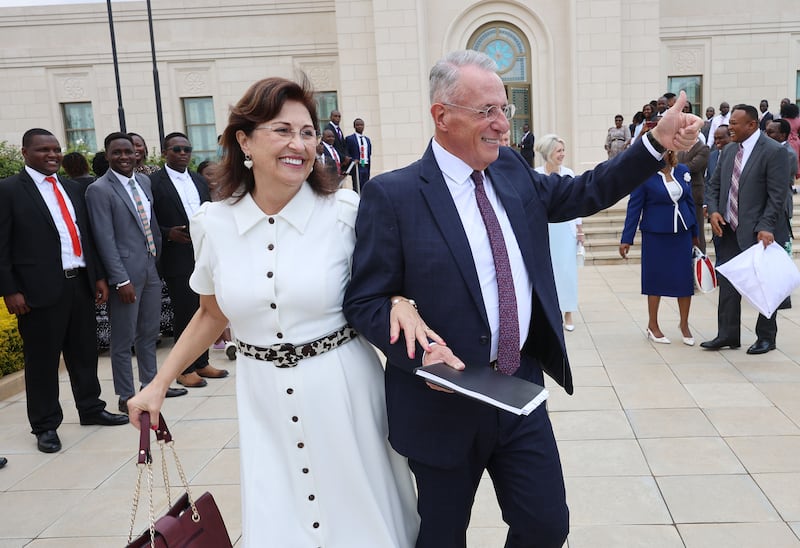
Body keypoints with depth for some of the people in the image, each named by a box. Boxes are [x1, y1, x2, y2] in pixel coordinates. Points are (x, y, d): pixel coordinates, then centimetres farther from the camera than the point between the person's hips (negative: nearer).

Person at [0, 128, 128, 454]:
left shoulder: (73, 189, 15)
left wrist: (98, 275, 13)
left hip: (80, 283, 6)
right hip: (41, 289, -5)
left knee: (84, 352, 15)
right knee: (42, 360, 5)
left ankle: (90, 409, 30)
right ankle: (45, 425, 18)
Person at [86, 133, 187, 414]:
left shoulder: (144, 181, 11)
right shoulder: (99, 190, -10)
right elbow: (105, 240, -14)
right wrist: (121, 280, -17)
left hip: (152, 268, 7)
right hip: (126, 273, -7)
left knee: (149, 333, 17)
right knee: (124, 339, 4)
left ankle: (151, 384, 30)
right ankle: (126, 396, 15)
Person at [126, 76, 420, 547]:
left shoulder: (346, 210, -10)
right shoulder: (214, 223, -2)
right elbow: (212, 315, 12)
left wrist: (398, 305, -19)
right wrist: (159, 385, 12)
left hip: (342, 388, -1)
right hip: (264, 399, 2)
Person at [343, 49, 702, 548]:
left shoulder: (513, 172, 5)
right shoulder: (393, 194, -13)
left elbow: (585, 192, 14)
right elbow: (364, 301, -12)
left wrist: (657, 144, 4)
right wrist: (422, 351, -26)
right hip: (445, 400, -4)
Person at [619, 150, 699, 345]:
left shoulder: (682, 171, 4)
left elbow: (690, 201, 13)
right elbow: (634, 207, -7)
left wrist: (695, 232, 16)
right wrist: (626, 239, -9)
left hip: (682, 232, 4)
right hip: (656, 235, -4)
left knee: (685, 277, 6)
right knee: (656, 277, 6)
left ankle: (684, 324, 23)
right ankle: (653, 326, 21)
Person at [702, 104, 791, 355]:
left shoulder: (773, 151, -11)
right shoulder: (729, 150, 9)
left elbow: (777, 195, -15)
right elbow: (713, 185, 13)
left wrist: (765, 227, -22)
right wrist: (713, 211, -4)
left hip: (758, 233, -6)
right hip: (729, 231, 6)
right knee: (727, 284, 7)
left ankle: (766, 337, 21)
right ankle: (727, 334, 16)